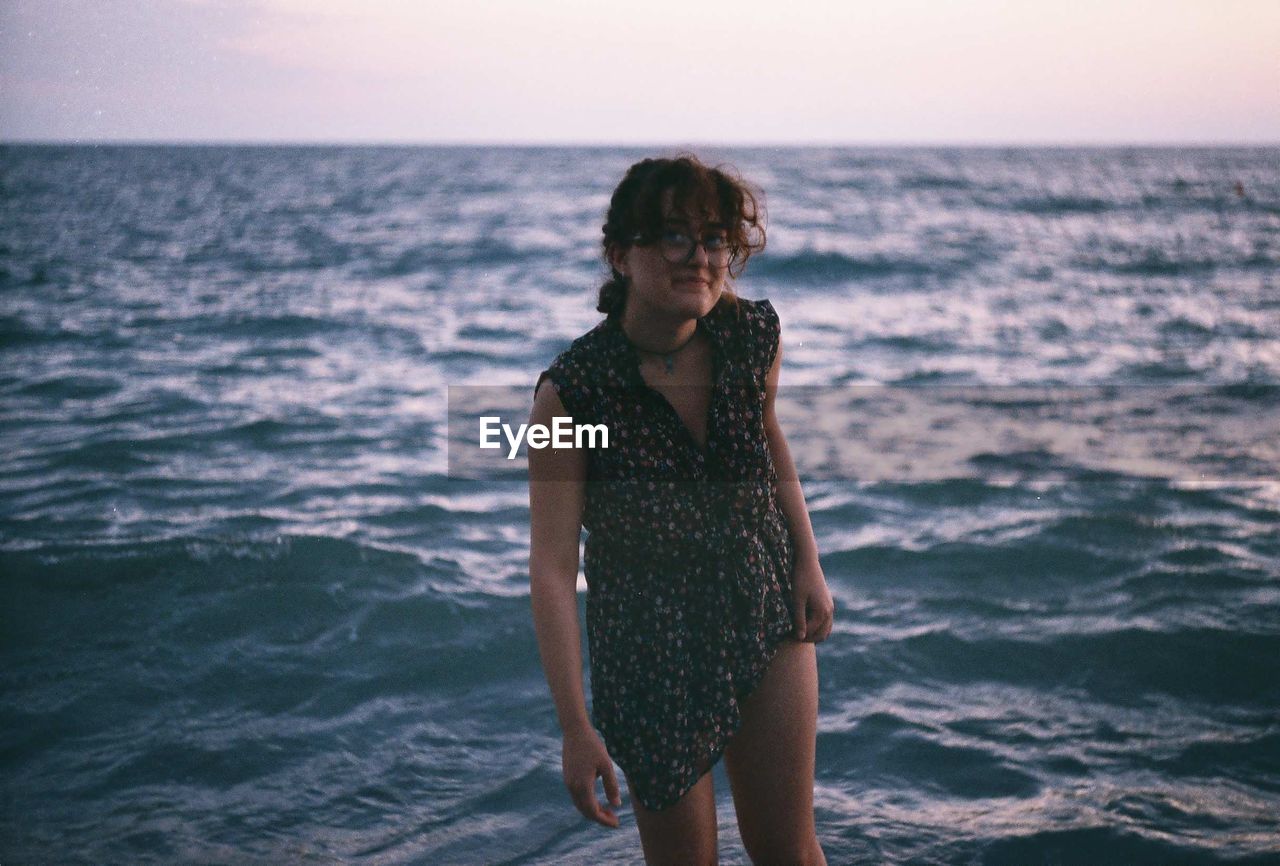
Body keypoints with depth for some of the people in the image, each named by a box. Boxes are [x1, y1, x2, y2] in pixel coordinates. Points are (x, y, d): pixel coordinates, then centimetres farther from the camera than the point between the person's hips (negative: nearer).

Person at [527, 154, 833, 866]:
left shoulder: (756, 335, -11)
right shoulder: (572, 392, -22)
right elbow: (553, 566, -19)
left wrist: (809, 562, 6)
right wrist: (577, 726, -20)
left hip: (769, 619, 3)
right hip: (649, 649, -3)